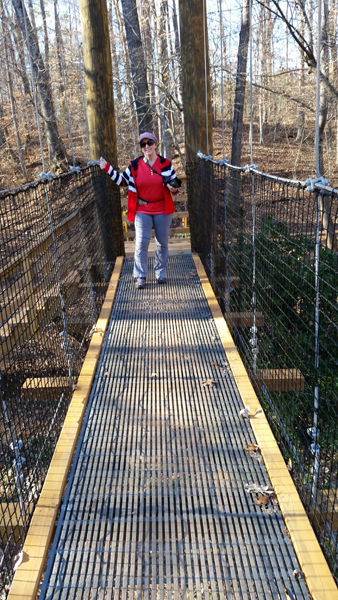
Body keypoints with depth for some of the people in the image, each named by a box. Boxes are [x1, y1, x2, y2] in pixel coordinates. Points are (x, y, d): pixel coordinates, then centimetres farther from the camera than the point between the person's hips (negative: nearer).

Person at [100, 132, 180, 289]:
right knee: (141, 242, -7)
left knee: (162, 242, 10)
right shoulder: (135, 165, 0)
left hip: (162, 209, 1)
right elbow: (122, 180, 7)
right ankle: (140, 276, 4)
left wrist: (174, 189, -15)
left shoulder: (165, 163, 0)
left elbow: (174, 181, 8)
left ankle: (160, 272, 26)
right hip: (142, 210, -1)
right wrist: (107, 169, -3)